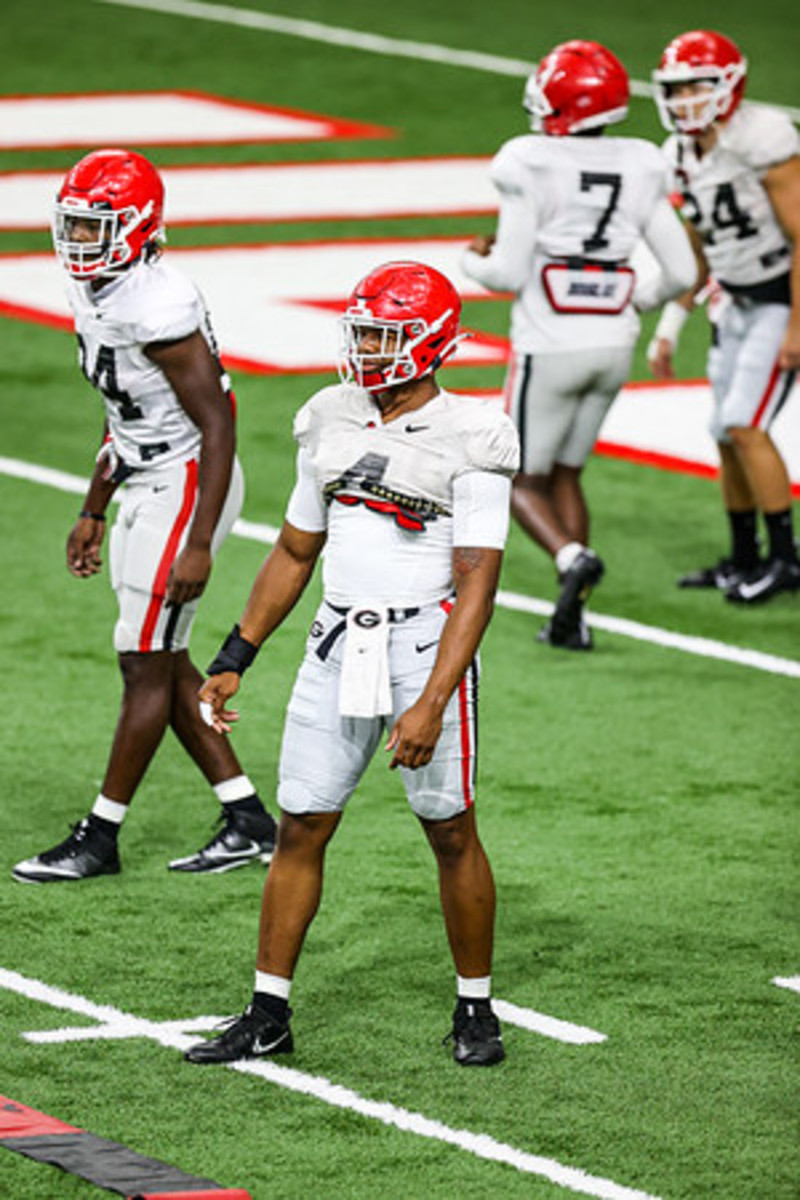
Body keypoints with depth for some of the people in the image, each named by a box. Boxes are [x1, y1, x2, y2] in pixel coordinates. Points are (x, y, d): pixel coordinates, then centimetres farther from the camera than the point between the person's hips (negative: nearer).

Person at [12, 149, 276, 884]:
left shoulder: (158, 308, -24)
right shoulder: (94, 295, 7)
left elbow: (217, 427, -23)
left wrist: (200, 543, -25)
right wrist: (93, 512, 21)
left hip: (185, 487, -10)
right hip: (148, 489, 10)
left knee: (147, 666, -1)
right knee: (165, 662, 12)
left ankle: (101, 836, 7)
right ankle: (248, 823, 18)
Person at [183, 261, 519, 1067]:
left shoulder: (468, 441, -11)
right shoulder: (332, 423, 7)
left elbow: (476, 585, -15)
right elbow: (295, 552, 18)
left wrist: (431, 705, -23)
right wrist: (234, 659, 16)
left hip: (425, 647, -5)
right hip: (339, 648, 5)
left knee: (451, 834, 6)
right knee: (300, 829, 6)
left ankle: (475, 1009, 21)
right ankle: (268, 1015, 13)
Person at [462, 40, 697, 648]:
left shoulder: (532, 165, -13)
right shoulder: (641, 170, 2)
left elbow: (511, 273, -14)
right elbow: (681, 272, 3)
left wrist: (475, 260, 8)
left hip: (550, 347, -5)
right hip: (614, 346, 5)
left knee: (523, 479, 10)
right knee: (565, 473, 20)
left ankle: (572, 558, -19)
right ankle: (573, 616, 11)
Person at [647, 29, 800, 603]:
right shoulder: (683, 155, 3)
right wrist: (669, 329, 12)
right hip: (738, 305, 8)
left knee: (744, 423, -16)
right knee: (729, 434, 8)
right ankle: (744, 560, 21)